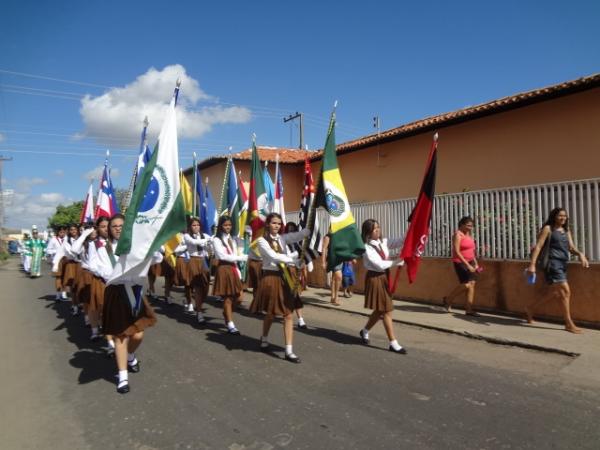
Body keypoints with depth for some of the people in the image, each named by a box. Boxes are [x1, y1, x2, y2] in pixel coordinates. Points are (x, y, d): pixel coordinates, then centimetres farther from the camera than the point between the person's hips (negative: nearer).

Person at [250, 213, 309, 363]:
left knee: (289, 314, 0)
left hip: (286, 277, 4)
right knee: (270, 313, 12)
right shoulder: (262, 241, -6)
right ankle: (264, 338, 42)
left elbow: (301, 234, -9)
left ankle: (289, 351, 5)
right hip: (271, 278, -4)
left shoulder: (283, 238, 7)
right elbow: (273, 256, -20)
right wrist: (294, 260, -22)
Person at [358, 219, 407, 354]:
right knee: (386, 311, -2)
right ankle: (393, 344, 8)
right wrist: (398, 262, -13)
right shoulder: (367, 248, -14)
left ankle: (365, 331, 38)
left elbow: (396, 243, -9)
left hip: (384, 277, 7)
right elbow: (380, 265, -18)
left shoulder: (382, 242, 5)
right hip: (375, 278, -7)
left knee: (380, 309, 16)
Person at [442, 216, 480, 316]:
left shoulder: (469, 234, 12)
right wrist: (467, 265, -22)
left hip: (470, 261, 8)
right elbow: (457, 252, -19)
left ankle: (469, 309, 4)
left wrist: (475, 263, 9)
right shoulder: (458, 235, -12)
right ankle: (448, 299, 7)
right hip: (460, 262, -8)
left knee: (472, 283, 0)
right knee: (466, 284, -13)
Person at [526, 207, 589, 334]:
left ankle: (529, 309, 29)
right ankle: (569, 324, -1)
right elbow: (538, 246, -8)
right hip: (553, 263, -8)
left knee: (554, 292, 14)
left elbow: (571, 247, 8)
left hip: (562, 264, 8)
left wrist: (580, 254, -15)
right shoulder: (548, 228, -3)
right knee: (565, 291, -10)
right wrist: (532, 264, -16)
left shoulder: (566, 231, 16)